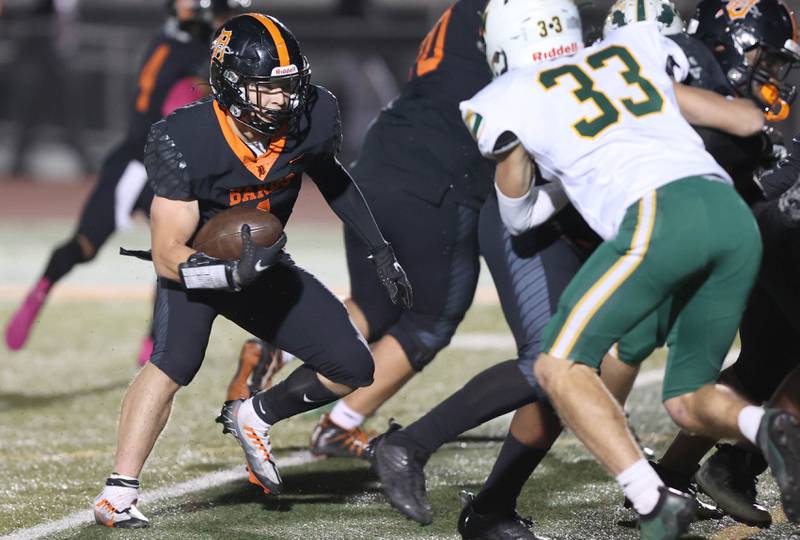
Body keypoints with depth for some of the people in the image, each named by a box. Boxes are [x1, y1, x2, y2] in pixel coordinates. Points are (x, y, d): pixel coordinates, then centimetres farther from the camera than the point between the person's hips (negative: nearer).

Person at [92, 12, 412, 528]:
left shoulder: (315, 116, -18)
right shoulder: (183, 142, -31)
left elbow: (329, 174, 8)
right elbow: (169, 255, -29)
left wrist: (380, 249, 9)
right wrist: (234, 274, -46)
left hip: (265, 260, 5)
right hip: (197, 265, -5)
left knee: (353, 368, -1)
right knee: (175, 361, -31)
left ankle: (254, 416, 22)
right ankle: (118, 494, -26)